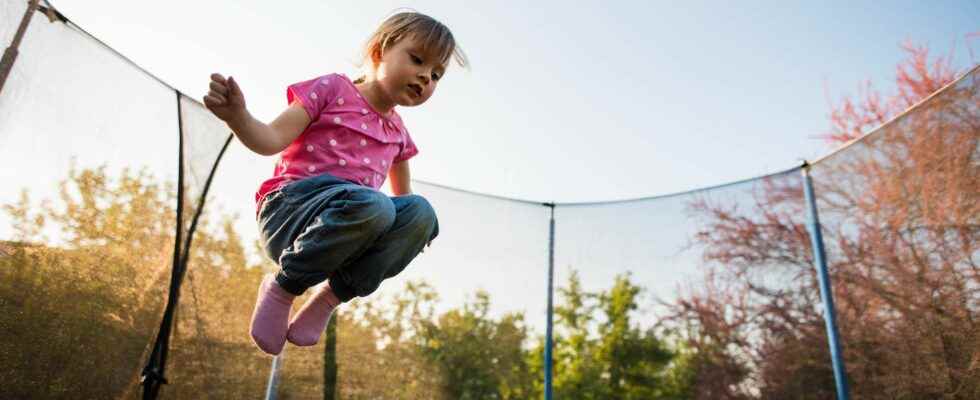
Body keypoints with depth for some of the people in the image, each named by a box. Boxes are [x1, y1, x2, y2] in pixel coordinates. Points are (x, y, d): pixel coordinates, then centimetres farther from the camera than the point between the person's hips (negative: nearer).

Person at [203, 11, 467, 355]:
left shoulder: (398, 133, 19)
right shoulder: (333, 88, 3)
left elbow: (401, 195, 31)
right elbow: (272, 140, -8)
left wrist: (415, 227, 16)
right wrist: (237, 116, -26)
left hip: (347, 227, 5)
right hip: (290, 207, -4)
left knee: (420, 212, -24)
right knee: (371, 205, -37)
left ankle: (333, 295, -14)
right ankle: (282, 286, -13)